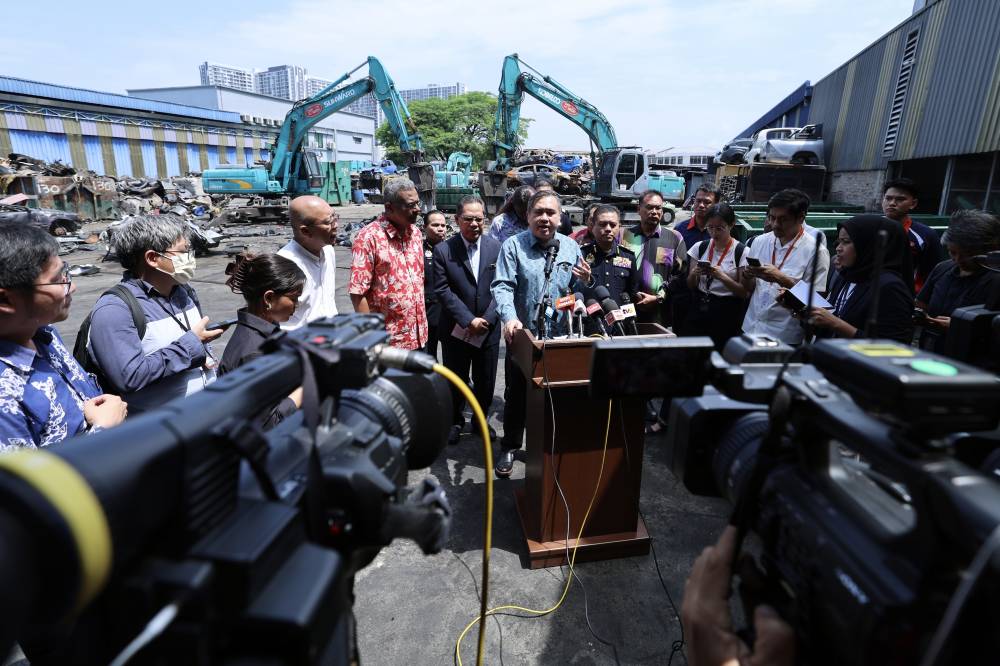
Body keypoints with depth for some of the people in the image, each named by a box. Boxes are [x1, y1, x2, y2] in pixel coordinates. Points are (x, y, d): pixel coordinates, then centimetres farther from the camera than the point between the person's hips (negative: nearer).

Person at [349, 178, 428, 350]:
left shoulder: (416, 233, 6)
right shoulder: (369, 237, -14)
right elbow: (358, 292, -16)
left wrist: (422, 318, 13)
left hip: (419, 335, 6)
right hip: (388, 341, -6)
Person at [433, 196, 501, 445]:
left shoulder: (496, 248, -2)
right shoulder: (443, 250, -8)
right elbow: (442, 290, -12)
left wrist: (486, 319, -13)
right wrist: (468, 320, -17)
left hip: (488, 328, 2)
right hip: (455, 329, -1)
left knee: (486, 380, 15)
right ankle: (455, 421, 35)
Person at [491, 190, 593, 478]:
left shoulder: (571, 247, 6)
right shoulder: (513, 246, -5)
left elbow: (577, 292, 11)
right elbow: (502, 286, -16)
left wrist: (584, 281, -11)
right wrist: (509, 317, -33)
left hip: (560, 338, 3)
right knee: (517, 394, 11)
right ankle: (510, 448, 30)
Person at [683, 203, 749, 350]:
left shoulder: (742, 252, -7)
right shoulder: (700, 247, 4)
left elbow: (744, 292, -7)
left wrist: (722, 276, -20)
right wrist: (694, 274, -12)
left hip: (727, 316, -3)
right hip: (698, 310, 3)